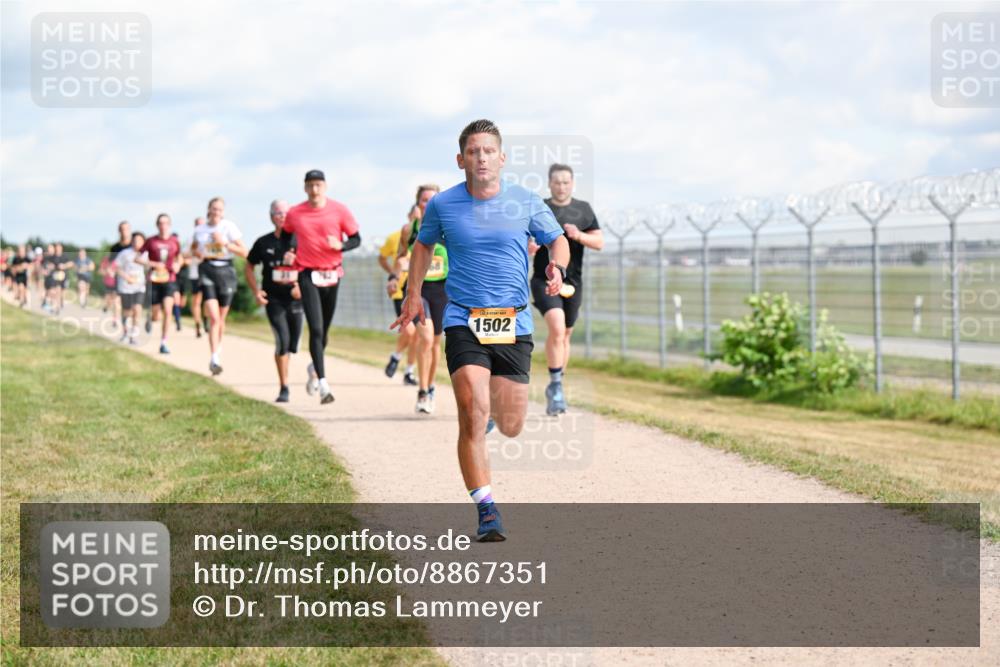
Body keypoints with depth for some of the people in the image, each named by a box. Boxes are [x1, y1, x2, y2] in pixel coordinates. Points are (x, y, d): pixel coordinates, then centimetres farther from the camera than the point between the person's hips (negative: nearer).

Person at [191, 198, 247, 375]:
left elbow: (243, 252, -5)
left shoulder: (229, 227, -2)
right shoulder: (200, 230, 6)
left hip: (226, 270, 0)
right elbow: (193, 248, 26)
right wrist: (197, 253, 3)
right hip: (207, 271, 0)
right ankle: (214, 358, -20)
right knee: (214, 317, -15)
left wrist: (225, 243, -16)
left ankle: (219, 346, 40)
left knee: (221, 318, 12)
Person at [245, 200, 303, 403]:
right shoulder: (264, 243, 1)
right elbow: (249, 267, 13)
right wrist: (256, 292, 3)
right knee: (283, 341, -14)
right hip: (274, 300, -1)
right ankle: (283, 388, -8)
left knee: (292, 345, 8)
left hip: (296, 299, 1)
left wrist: (302, 285, -14)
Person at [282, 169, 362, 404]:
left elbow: (356, 239, 3)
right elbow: (285, 236, 18)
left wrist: (340, 245, -17)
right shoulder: (294, 214, 0)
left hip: (332, 274, 2)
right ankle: (323, 384, -15)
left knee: (324, 330, 15)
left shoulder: (339, 210, -2)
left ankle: (314, 368, 43)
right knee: (316, 329, -14)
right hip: (308, 274, -2)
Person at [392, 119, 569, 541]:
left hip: (513, 324, 1)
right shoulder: (442, 205, 1)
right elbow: (424, 245, 20)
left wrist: (557, 267, -8)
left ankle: (494, 408, 43)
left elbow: (557, 240, 13)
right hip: (463, 321, -1)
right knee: (473, 415, -18)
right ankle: (487, 513, -13)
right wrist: (413, 294, 18)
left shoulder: (526, 203, 0)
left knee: (511, 427, 4)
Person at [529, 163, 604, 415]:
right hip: (544, 279, -3)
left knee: (565, 335, 11)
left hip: (572, 281, 3)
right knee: (556, 328, -22)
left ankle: (555, 389, 25)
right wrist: (529, 246, -17)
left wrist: (579, 235, -15)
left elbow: (599, 242, 3)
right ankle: (556, 386, -18)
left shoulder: (583, 209, 7)